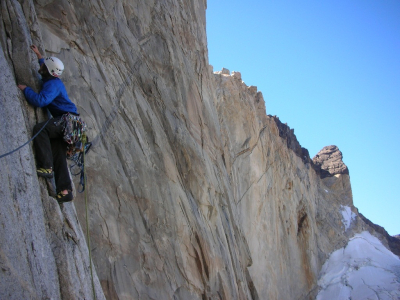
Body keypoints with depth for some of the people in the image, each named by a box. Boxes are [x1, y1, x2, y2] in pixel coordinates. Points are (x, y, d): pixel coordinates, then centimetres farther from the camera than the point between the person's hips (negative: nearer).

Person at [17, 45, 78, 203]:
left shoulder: (52, 84, -13)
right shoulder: (54, 80, 18)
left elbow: (40, 101, -27)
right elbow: (48, 66, 43)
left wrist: (25, 89, -12)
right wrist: (38, 55, 52)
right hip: (65, 124, 10)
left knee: (39, 129, -30)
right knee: (58, 155, 0)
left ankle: (46, 167, -31)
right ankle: (65, 191, -6)